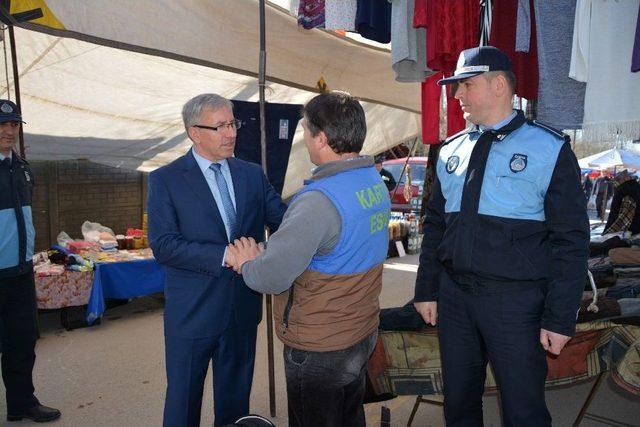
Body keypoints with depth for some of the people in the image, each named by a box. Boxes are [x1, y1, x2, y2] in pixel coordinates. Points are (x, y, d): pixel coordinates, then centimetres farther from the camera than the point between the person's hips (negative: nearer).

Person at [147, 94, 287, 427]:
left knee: (236, 397, 20)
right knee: (184, 398, 15)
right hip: (193, 311, -3)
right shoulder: (165, 180, -9)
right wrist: (225, 255, -27)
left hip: (243, 308, 4)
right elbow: (163, 246, -17)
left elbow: (284, 220, -1)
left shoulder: (252, 174, 4)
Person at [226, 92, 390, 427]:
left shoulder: (319, 200, -29)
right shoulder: (376, 183, 0)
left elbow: (272, 278, -30)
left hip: (319, 349, -8)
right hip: (363, 334, 8)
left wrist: (246, 264, -7)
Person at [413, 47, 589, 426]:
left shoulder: (549, 149, -7)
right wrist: (427, 290, 10)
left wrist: (560, 319, -10)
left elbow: (571, 239, -8)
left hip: (515, 300, -4)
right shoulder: (451, 151, 9)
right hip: (453, 295, 5)